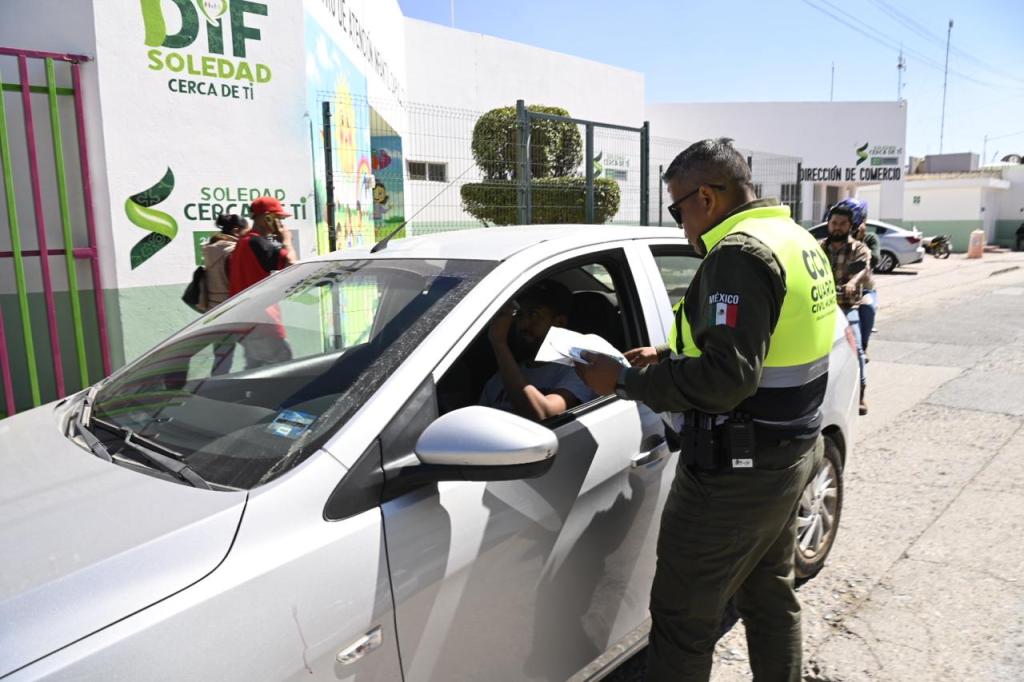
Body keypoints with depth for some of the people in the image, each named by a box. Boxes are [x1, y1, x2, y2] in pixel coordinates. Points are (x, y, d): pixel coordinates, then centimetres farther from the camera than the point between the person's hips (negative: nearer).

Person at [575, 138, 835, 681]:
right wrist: (669, 357, 11)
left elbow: (727, 377, -29)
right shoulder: (796, 240, 10)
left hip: (737, 471, -10)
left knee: (682, 617, 4)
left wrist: (625, 382, -21)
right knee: (770, 596, 25)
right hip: (791, 455, 10)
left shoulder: (740, 254, -21)